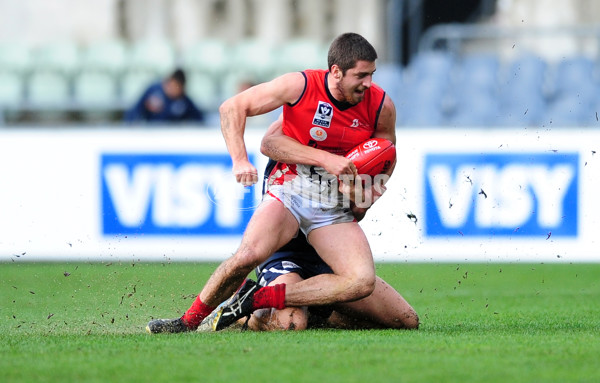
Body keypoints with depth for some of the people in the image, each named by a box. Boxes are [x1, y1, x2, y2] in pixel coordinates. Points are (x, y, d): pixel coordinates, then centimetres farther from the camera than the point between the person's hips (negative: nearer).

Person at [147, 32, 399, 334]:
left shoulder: (381, 106, -4)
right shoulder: (300, 86, -11)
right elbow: (232, 107, -4)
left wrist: (368, 192, -3)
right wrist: (240, 160, -17)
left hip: (334, 208, 3)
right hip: (289, 192, -3)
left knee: (362, 282, -22)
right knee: (249, 255, -31)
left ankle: (258, 299, -14)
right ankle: (189, 320, -9)